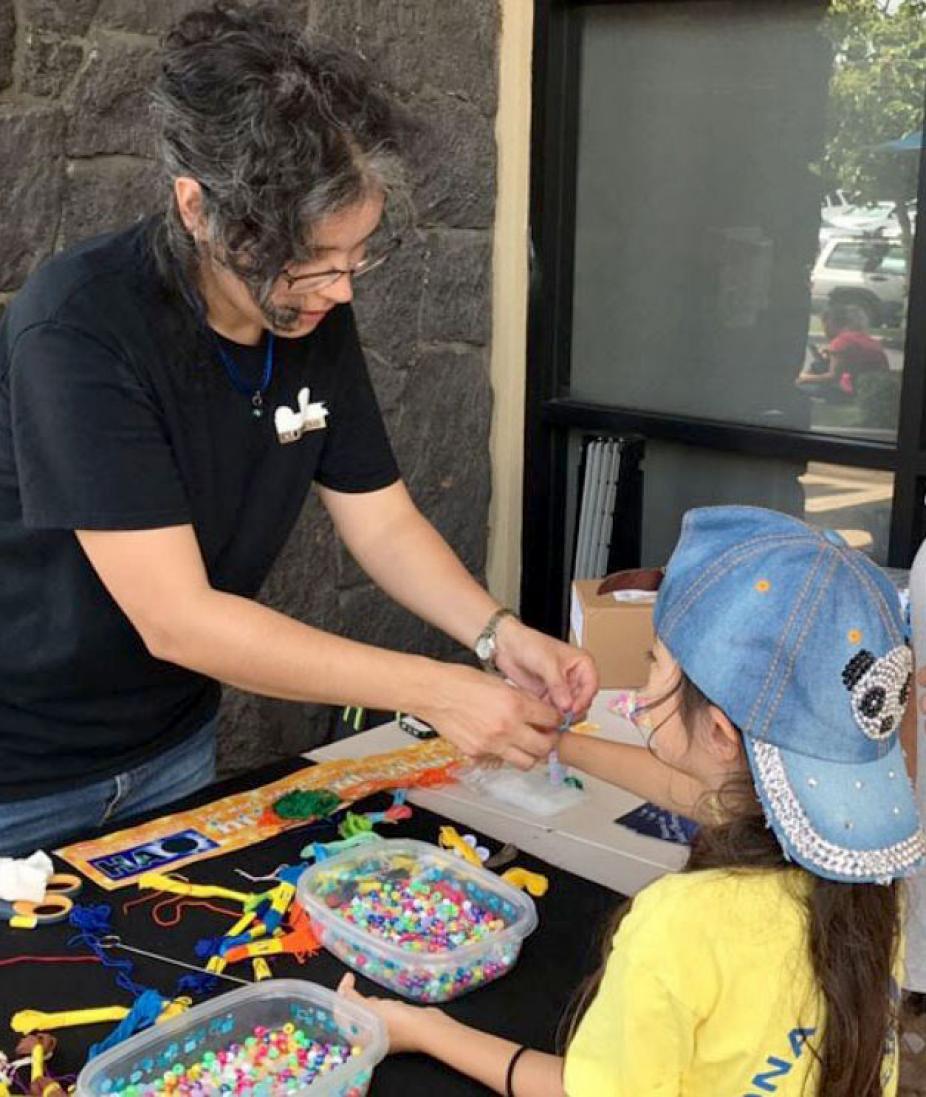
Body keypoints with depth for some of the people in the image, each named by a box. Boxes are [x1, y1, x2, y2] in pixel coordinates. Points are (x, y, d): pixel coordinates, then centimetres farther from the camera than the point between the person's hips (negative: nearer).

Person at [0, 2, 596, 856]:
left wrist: (499, 634, -18)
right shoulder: (80, 330, -29)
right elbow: (176, 619, -30)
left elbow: (384, 523, 0)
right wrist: (436, 691, -31)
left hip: (173, 747, 6)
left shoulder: (317, 317, -8)